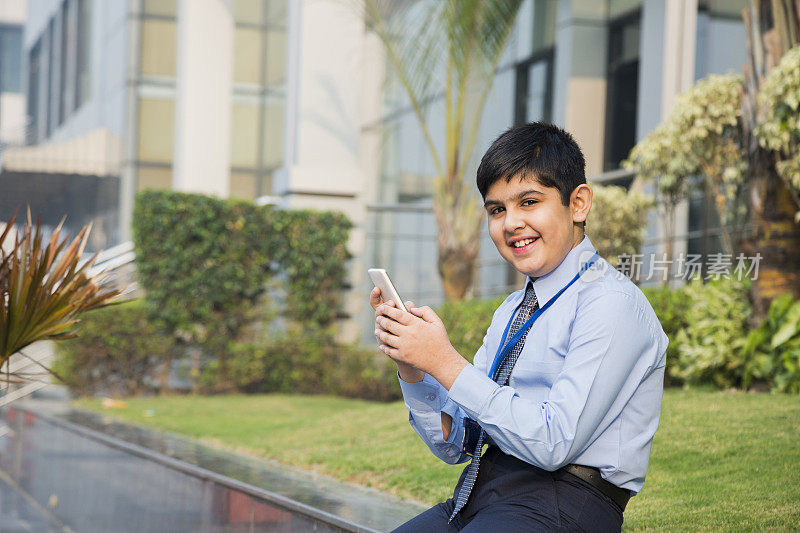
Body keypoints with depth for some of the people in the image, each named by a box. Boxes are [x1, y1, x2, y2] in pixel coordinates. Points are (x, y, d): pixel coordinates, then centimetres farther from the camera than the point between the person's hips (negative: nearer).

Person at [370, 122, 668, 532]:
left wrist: (446, 363, -16)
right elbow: (454, 444, 15)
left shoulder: (613, 305, -9)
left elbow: (555, 443, -18)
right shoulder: (510, 313, 16)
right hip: (479, 496, 7)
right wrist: (410, 364, -2)